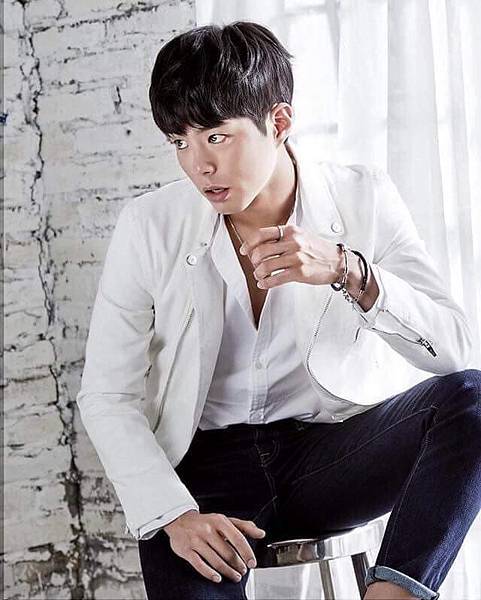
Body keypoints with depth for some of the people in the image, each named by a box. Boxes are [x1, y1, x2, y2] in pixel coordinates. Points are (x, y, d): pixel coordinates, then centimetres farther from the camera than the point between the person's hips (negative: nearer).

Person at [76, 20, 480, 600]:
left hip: (334, 452, 2)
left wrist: (348, 271, -27)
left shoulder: (362, 199, -4)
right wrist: (173, 515, -17)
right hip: (209, 466, -1)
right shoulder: (149, 226, -4)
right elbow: (106, 396, -3)